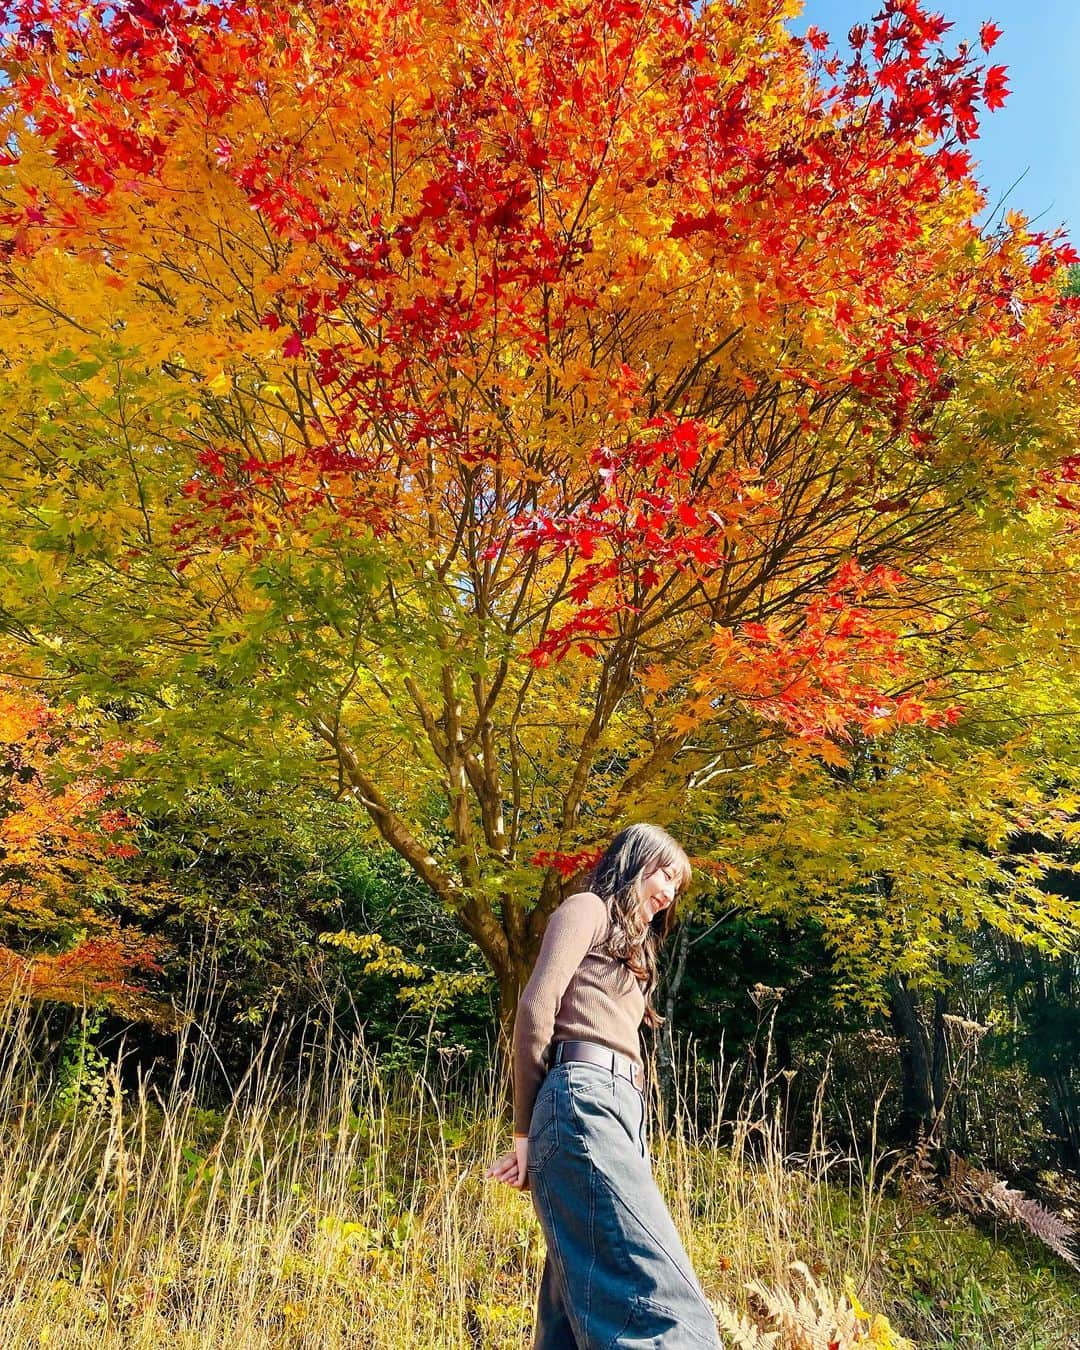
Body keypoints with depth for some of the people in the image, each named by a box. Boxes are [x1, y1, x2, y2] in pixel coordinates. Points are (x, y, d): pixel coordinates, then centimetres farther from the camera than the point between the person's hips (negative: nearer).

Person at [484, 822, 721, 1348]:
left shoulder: (627, 948, 32)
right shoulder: (587, 908, 6)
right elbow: (537, 1005, -8)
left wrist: (538, 1133, 5)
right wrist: (527, 1128, -4)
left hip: (619, 1110, 9)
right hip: (585, 1098, -9)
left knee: (585, 1303, 5)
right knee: (659, 1292, -17)